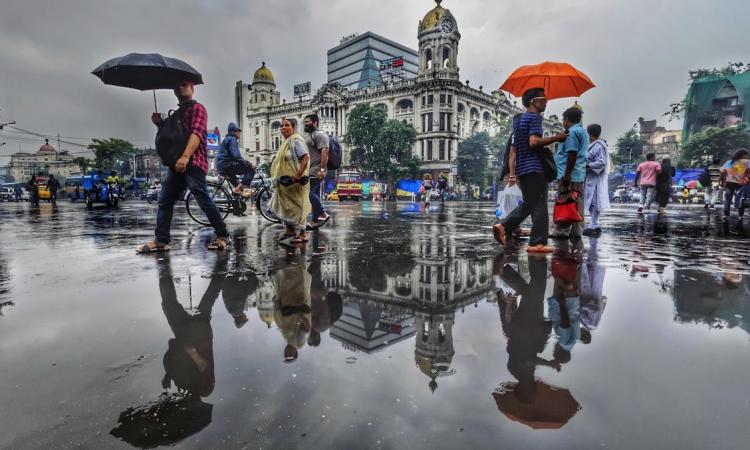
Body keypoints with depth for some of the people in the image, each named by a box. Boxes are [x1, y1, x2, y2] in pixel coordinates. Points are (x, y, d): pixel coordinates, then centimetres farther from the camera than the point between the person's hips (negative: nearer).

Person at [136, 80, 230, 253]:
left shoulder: (197, 108, 1)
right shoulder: (177, 112, 27)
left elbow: (197, 133, -16)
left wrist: (185, 156, -30)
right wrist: (160, 124, 9)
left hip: (193, 163, -8)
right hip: (176, 163, 9)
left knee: (204, 200, -10)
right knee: (165, 201, 5)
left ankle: (223, 236, 1)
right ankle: (161, 240, 10)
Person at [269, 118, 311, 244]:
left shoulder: (296, 141, -13)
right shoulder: (286, 142, 16)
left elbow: (306, 158, -24)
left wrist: (298, 175, -30)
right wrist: (278, 177, 18)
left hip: (294, 181, -10)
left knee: (297, 207, -3)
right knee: (284, 206, 14)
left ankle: (303, 234, 6)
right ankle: (290, 230, 27)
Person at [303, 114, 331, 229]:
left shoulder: (320, 135, -7)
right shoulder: (308, 135, 24)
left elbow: (325, 152, -19)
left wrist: (322, 169, -27)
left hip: (315, 171, -10)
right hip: (309, 171, 10)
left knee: (309, 192, -16)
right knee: (313, 194, 7)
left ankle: (323, 214, -7)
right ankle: (315, 221, 9)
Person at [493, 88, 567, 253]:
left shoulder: (518, 120, 20)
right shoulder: (534, 117, -6)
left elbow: (513, 149, 18)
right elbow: (534, 142, -23)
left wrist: (512, 173, 16)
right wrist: (556, 138, -11)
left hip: (521, 168, 9)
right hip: (534, 168, -9)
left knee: (528, 204, 17)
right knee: (539, 206, -4)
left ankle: (503, 226, 7)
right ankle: (538, 243, -3)